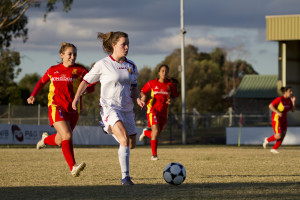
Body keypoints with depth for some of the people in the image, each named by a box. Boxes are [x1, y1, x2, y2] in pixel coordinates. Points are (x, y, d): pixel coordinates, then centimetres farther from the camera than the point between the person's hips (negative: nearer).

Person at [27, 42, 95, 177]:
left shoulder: (80, 70, 3)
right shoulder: (53, 70, 8)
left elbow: (91, 86, -3)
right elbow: (42, 81, 25)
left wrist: (85, 90, -26)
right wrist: (33, 95, 13)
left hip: (72, 110, 2)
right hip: (56, 107, -2)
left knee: (59, 141, 14)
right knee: (67, 136, -23)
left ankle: (46, 139, 49)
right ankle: (73, 168, -26)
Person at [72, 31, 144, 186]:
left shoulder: (131, 66, 9)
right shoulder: (103, 65, -6)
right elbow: (86, 81, 4)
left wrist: (137, 99, -1)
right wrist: (76, 98, -6)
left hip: (127, 109, 6)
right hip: (109, 107, -6)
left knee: (132, 144, 10)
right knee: (124, 139, -26)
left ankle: (110, 129, 42)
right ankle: (125, 177, -22)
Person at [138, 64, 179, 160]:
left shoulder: (171, 84, 3)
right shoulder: (152, 83, -1)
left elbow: (174, 96, 12)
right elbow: (143, 91, 12)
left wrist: (171, 100, -10)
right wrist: (143, 97, -10)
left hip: (163, 112, 3)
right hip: (153, 109, -3)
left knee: (156, 134, 7)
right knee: (156, 130, -21)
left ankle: (146, 132, 45)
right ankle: (154, 155, -14)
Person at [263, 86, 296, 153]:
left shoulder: (289, 100, 4)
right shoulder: (280, 99, -19)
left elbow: (292, 110, 3)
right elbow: (270, 106, -19)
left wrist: (293, 101, -10)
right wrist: (278, 112, -28)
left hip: (283, 119, 8)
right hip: (276, 119, -8)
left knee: (283, 135, 0)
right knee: (279, 136, -14)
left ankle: (274, 149, 13)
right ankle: (267, 140, 13)